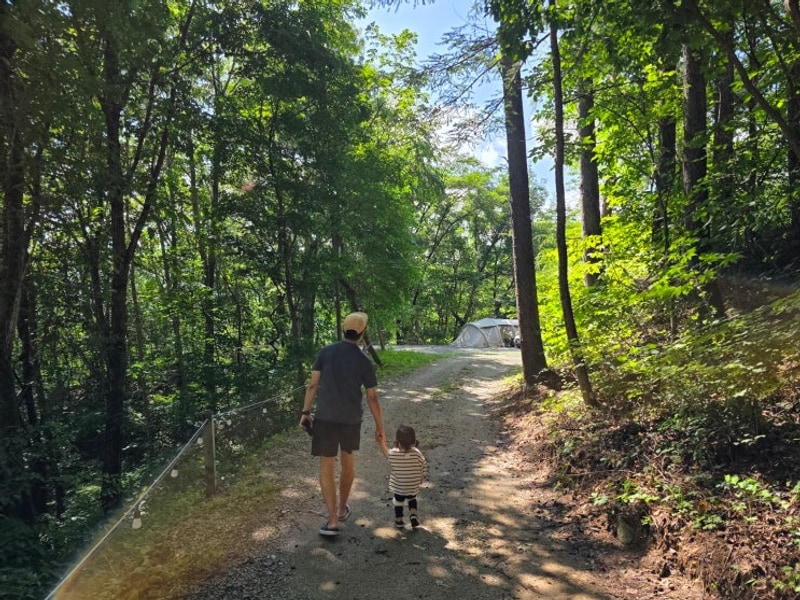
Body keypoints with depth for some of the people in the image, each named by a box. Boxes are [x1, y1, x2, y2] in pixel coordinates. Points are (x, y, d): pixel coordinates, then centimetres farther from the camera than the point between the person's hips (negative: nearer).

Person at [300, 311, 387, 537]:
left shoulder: (326, 352, -3)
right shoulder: (364, 361, -5)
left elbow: (313, 385, -4)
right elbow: (372, 398, -3)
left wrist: (305, 411, 4)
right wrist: (380, 427, 5)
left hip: (325, 417, -1)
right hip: (352, 419, 1)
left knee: (326, 467, 5)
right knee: (348, 461, 22)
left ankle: (332, 521, 2)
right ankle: (342, 509, 36)